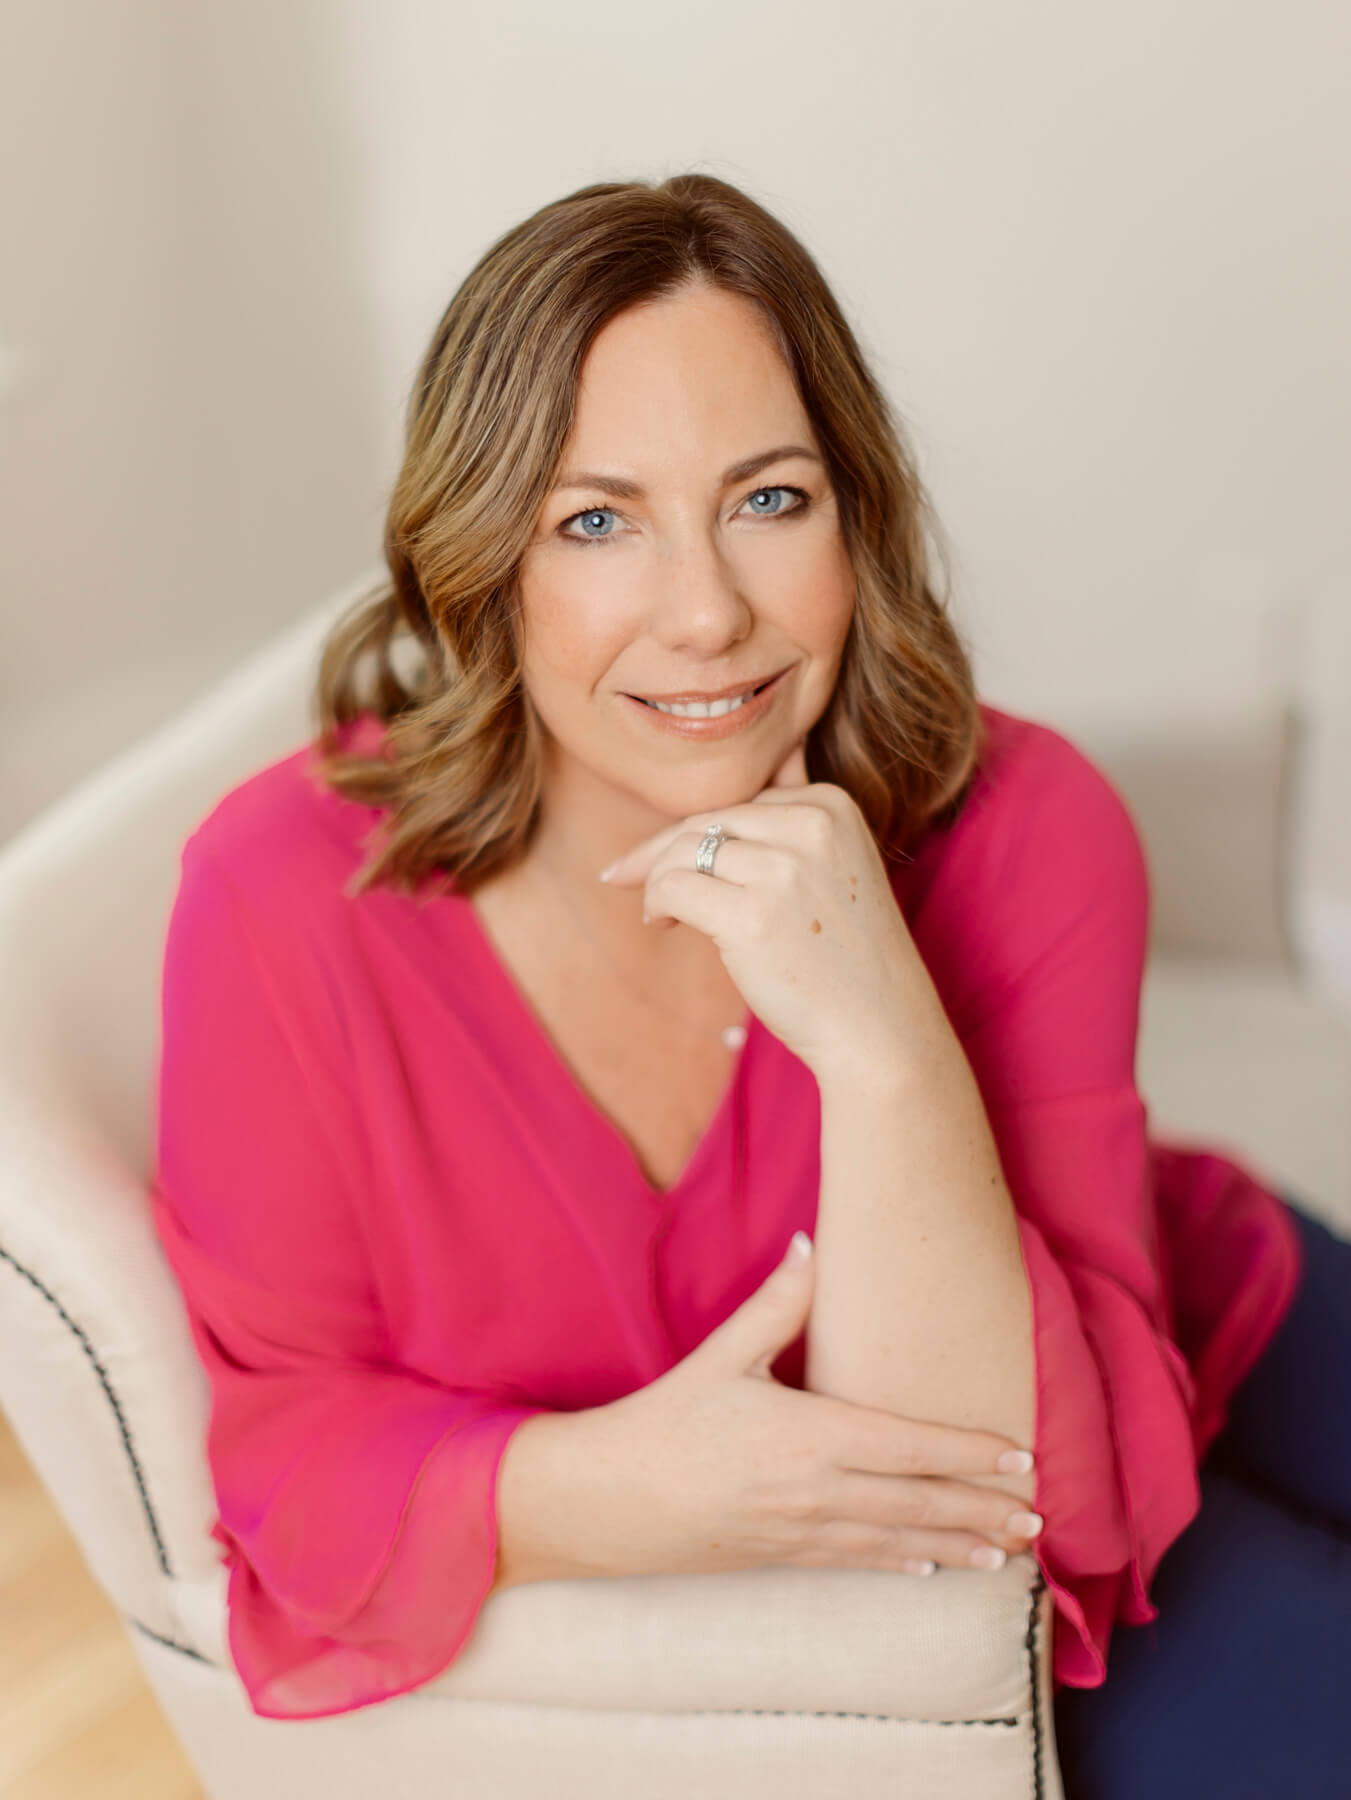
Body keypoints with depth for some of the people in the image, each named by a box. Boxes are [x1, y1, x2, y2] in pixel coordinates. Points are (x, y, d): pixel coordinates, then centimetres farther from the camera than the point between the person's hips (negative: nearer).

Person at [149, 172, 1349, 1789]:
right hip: (546, 1645, 0)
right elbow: (275, 1434, -12)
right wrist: (605, 1490, -31)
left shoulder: (1027, 839, -21)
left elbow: (1009, 1508, -24)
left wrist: (884, 1045, -38)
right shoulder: (288, 898, -21)